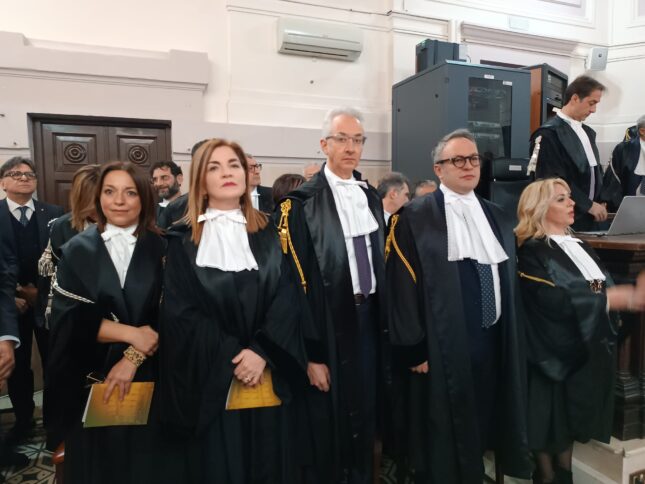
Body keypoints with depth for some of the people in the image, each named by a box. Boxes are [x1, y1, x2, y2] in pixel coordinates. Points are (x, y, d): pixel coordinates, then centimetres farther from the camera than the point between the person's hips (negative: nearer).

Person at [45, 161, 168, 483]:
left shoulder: (160, 250, -1)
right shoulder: (77, 250, 0)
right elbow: (69, 318, -8)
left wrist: (133, 358, -16)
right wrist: (131, 333, -16)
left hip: (148, 376, 0)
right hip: (91, 379, 0)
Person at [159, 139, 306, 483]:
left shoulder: (268, 235, 6)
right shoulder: (183, 241, 0)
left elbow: (287, 301, -3)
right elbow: (180, 313, -7)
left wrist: (261, 352, -16)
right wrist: (233, 358, -13)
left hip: (267, 380, 2)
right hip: (210, 382, -2)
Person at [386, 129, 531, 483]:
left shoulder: (497, 217, 11)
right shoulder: (414, 218, -10)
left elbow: (510, 280, 15)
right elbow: (403, 287, -13)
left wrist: (511, 339, 12)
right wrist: (414, 349, -15)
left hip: (493, 341, 6)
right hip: (441, 347, -6)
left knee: (480, 426, 19)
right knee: (443, 438, 8)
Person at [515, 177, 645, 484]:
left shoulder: (578, 246, 12)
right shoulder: (531, 251, -15)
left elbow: (606, 285, 9)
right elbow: (556, 301, -25)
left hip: (588, 349, 8)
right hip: (554, 352, -7)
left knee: (572, 413, 18)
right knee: (549, 417, 7)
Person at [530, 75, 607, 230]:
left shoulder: (588, 132, 14)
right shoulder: (548, 134, -13)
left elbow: (595, 171, 19)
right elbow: (555, 180, -19)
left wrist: (599, 202, 5)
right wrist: (588, 205, -14)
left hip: (587, 217, 7)